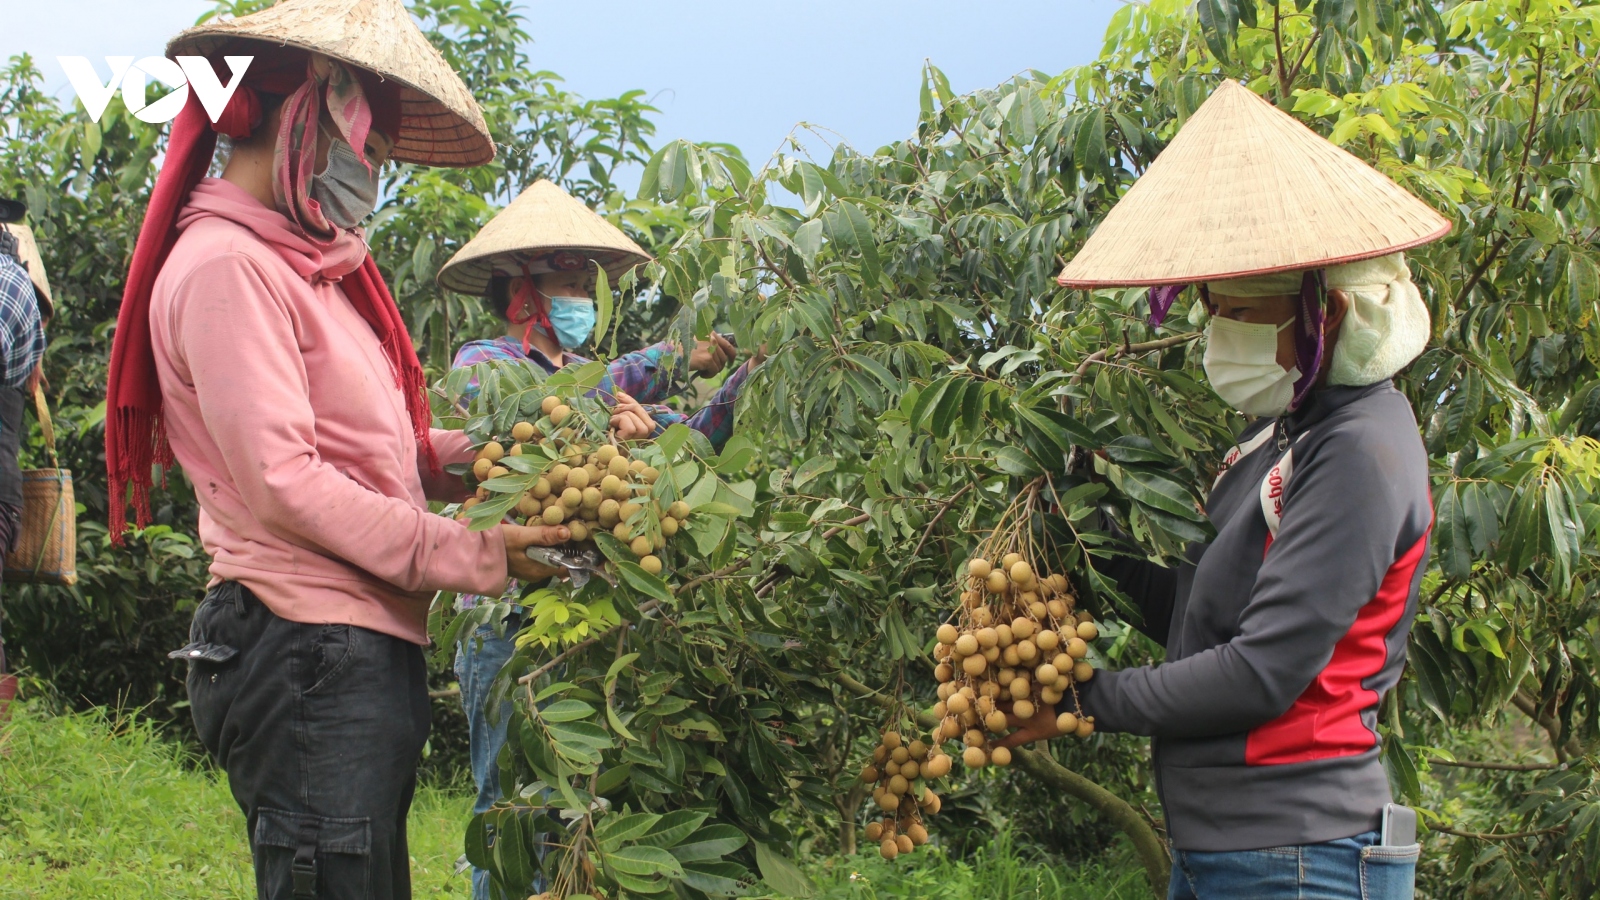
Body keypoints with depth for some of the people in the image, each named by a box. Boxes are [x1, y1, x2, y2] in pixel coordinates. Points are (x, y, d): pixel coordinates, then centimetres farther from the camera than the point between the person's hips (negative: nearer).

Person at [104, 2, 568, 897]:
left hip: (370, 647, 10)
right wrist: (473, 554, -15)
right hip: (306, 651, -10)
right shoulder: (225, 267, -12)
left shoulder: (310, 264, 19)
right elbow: (283, 484, -18)